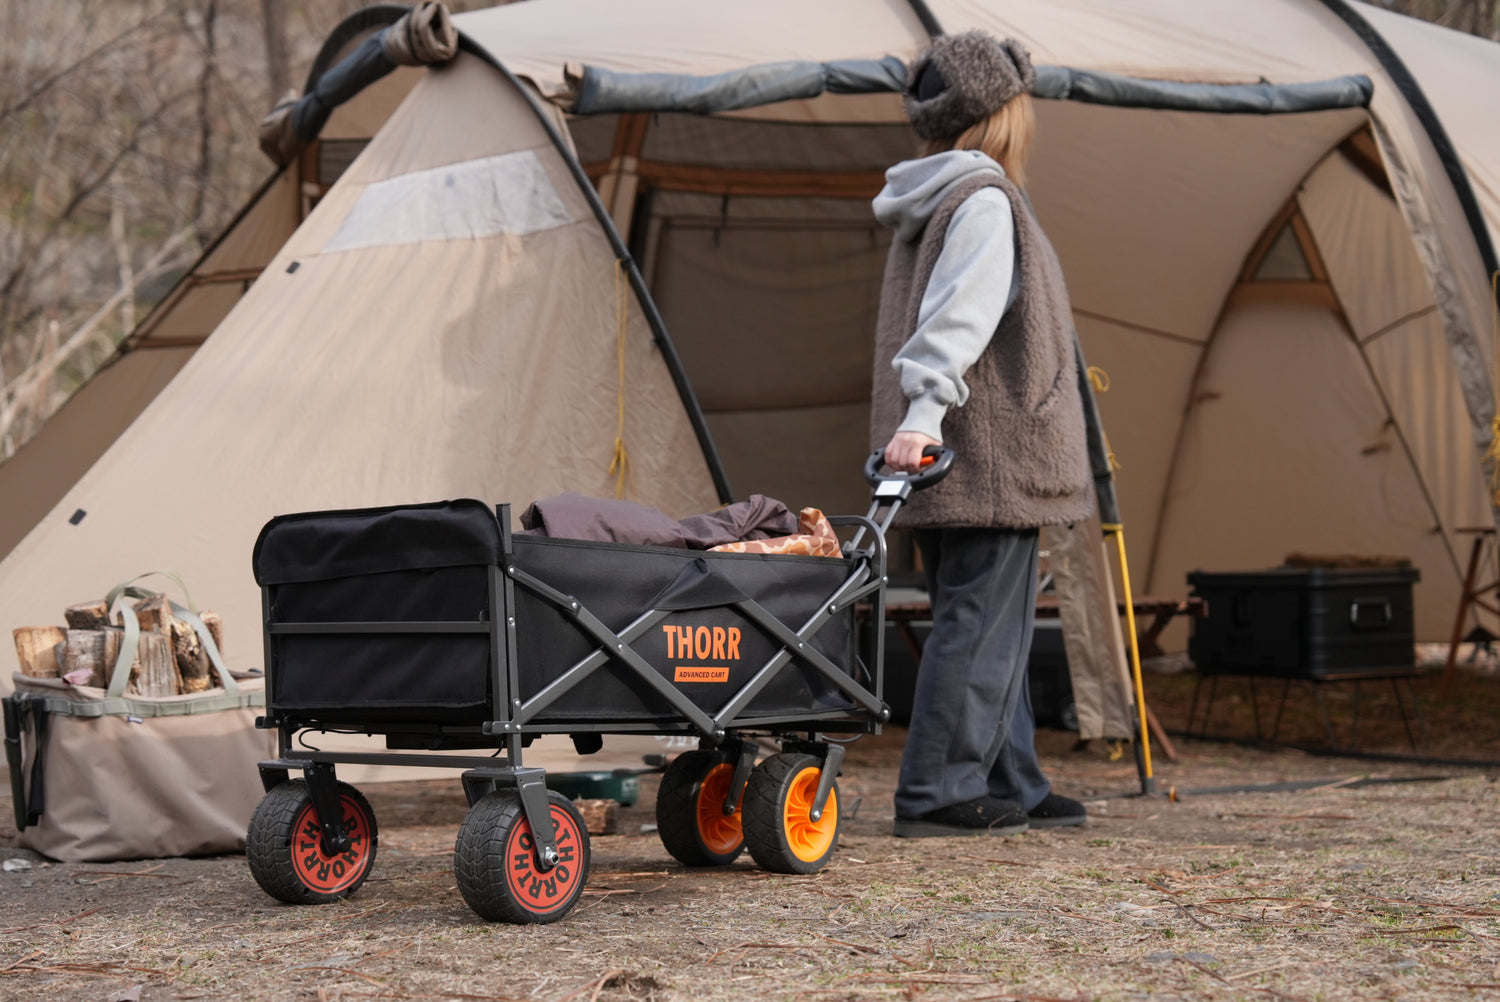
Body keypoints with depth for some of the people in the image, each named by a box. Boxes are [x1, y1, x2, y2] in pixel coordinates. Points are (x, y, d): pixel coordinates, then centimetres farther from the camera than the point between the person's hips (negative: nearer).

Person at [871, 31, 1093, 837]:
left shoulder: (929, 208, 20)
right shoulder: (984, 202, -11)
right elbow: (955, 318, -22)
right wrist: (924, 413, -29)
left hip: (947, 463, 10)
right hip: (985, 456, -10)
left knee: (995, 626, 14)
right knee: (979, 626, -7)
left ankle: (1009, 787, 19)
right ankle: (937, 794, -6)